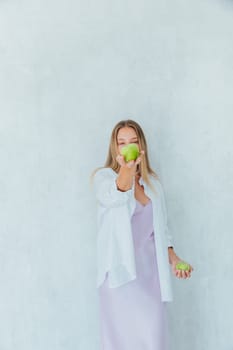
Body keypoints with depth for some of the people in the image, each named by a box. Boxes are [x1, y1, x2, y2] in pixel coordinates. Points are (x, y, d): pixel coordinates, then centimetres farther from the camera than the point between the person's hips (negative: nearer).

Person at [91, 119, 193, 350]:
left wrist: (173, 258, 3)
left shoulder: (153, 182, 11)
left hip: (150, 269, 4)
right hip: (120, 270, -3)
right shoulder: (104, 176, -3)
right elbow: (114, 196, -28)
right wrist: (126, 169, -48)